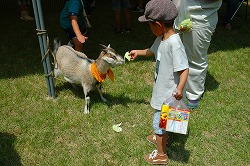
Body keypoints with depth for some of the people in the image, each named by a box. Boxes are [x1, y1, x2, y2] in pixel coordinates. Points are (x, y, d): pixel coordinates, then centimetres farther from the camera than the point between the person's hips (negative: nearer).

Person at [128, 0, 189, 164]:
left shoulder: (174, 44, -31)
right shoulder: (161, 38, -1)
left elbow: (184, 69, -31)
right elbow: (153, 51, 21)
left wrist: (180, 89, -44)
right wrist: (138, 52, 34)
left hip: (169, 94, -9)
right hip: (162, 89, 9)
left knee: (159, 122, 8)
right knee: (161, 120, 29)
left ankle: (161, 155, 28)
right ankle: (161, 137, 55)